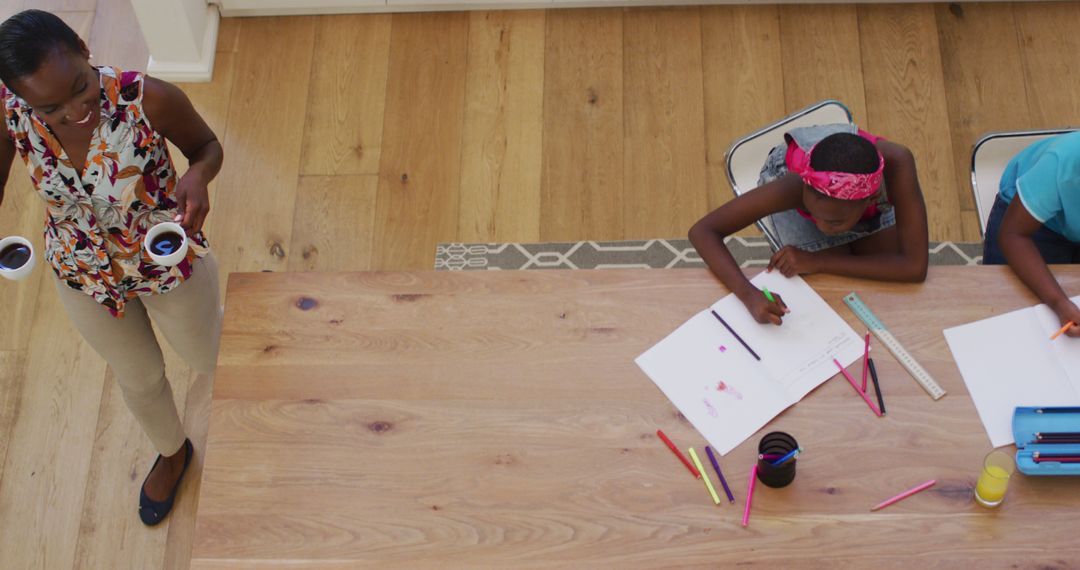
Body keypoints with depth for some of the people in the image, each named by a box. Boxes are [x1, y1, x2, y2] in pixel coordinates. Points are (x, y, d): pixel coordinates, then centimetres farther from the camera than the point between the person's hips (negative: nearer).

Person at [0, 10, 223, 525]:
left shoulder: (150, 100, -36)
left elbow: (207, 145, -15)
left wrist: (198, 175, -39)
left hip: (170, 264, -3)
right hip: (83, 275, 3)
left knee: (209, 358, 27)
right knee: (138, 377, 30)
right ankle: (172, 452, 62)